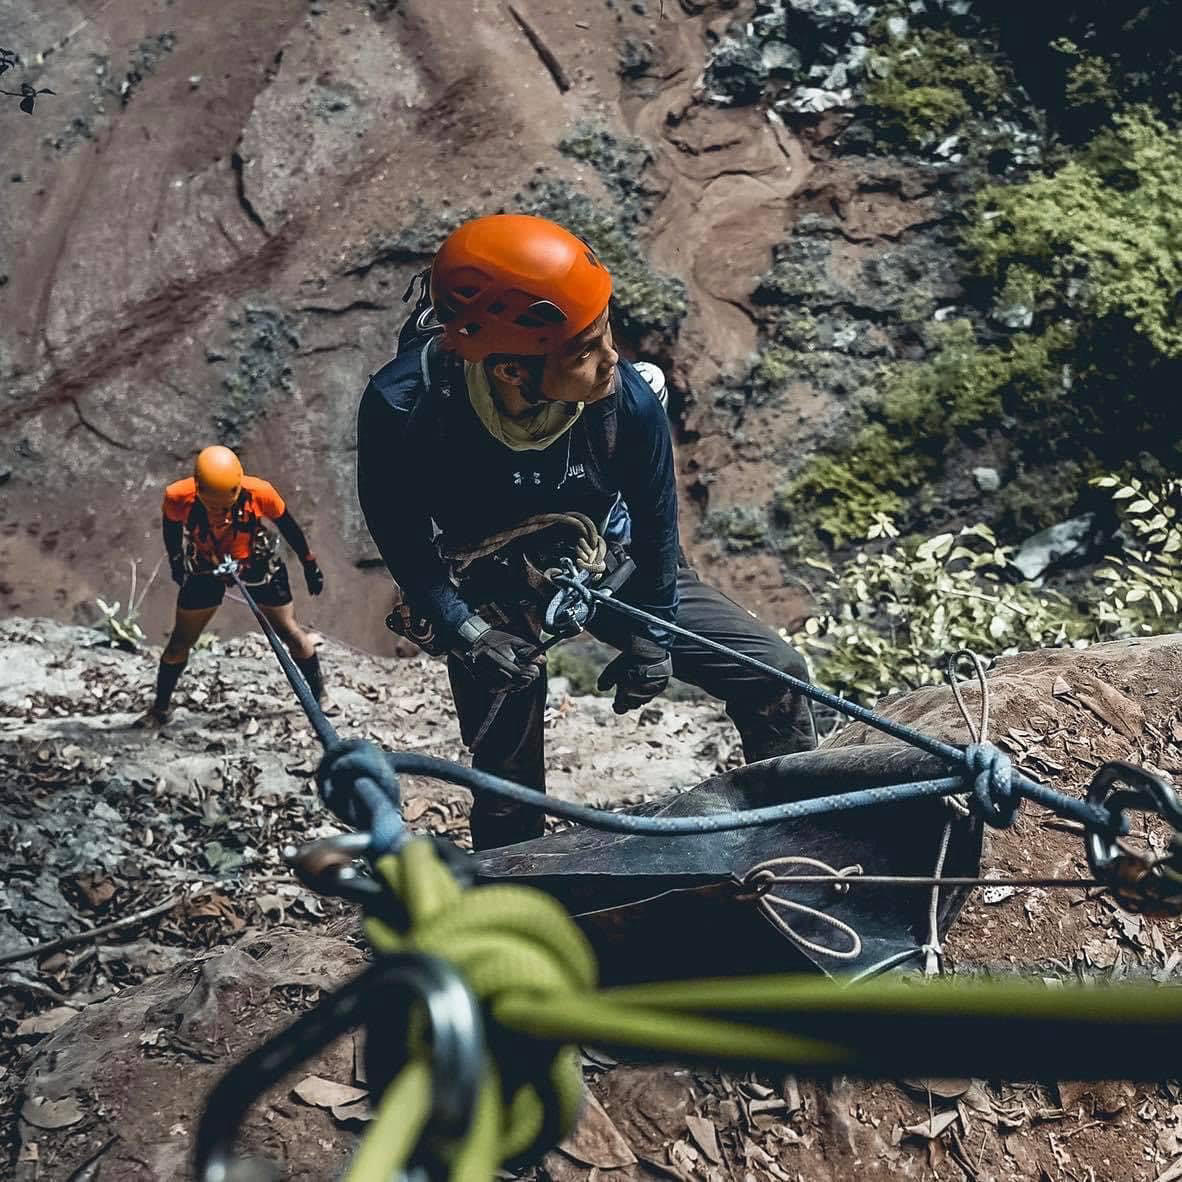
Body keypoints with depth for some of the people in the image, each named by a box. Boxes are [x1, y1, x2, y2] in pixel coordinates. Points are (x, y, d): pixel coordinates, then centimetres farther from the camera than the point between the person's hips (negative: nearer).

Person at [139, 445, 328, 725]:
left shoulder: (259, 493, -32)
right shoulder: (178, 497, -30)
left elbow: (288, 526, -12)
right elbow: (172, 525, -5)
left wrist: (310, 565, -1)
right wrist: (175, 562, 8)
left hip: (258, 563, -1)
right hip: (206, 567, 1)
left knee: (290, 633, 4)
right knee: (180, 642, 5)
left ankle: (319, 696, 25)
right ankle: (160, 708, 23)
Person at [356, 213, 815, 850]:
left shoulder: (627, 399, -30)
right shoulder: (403, 408, -35)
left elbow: (655, 523, -10)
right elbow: (397, 532, -14)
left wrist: (653, 635, -1)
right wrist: (462, 629, -21)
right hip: (491, 592, -2)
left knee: (774, 673, -3)